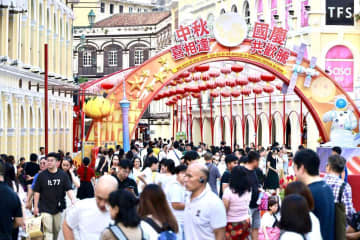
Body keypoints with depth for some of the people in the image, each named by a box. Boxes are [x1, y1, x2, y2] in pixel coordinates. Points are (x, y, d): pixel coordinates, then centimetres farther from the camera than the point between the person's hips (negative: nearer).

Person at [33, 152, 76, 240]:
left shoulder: (63, 175, 0)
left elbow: (68, 189, -4)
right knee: (48, 230, -6)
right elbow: (37, 192, 2)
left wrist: (72, 199, -23)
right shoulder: (42, 175, -2)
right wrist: (35, 207, 1)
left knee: (58, 230, 13)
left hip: (59, 208, 2)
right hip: (45, 209, -2)